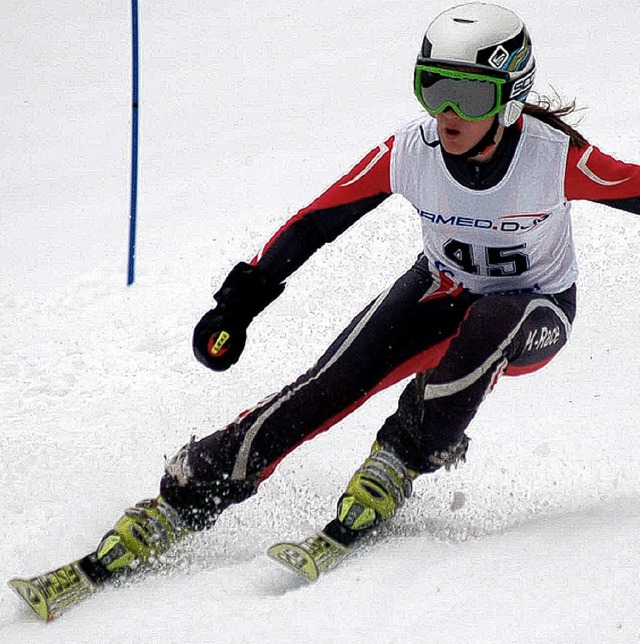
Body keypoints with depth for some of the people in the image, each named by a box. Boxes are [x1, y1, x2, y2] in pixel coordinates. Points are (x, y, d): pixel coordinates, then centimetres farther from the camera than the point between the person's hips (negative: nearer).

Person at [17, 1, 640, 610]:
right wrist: (239, 302, -12)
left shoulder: (557, 157, -30)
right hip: (441, 291, 2)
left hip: (536, 314, -2)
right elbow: (315, 221, -12)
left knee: (489, 322, -39)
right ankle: (175, 508, -20)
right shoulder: (409, 151, -22)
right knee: (330, 385, -20)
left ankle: (392, 470, -27)